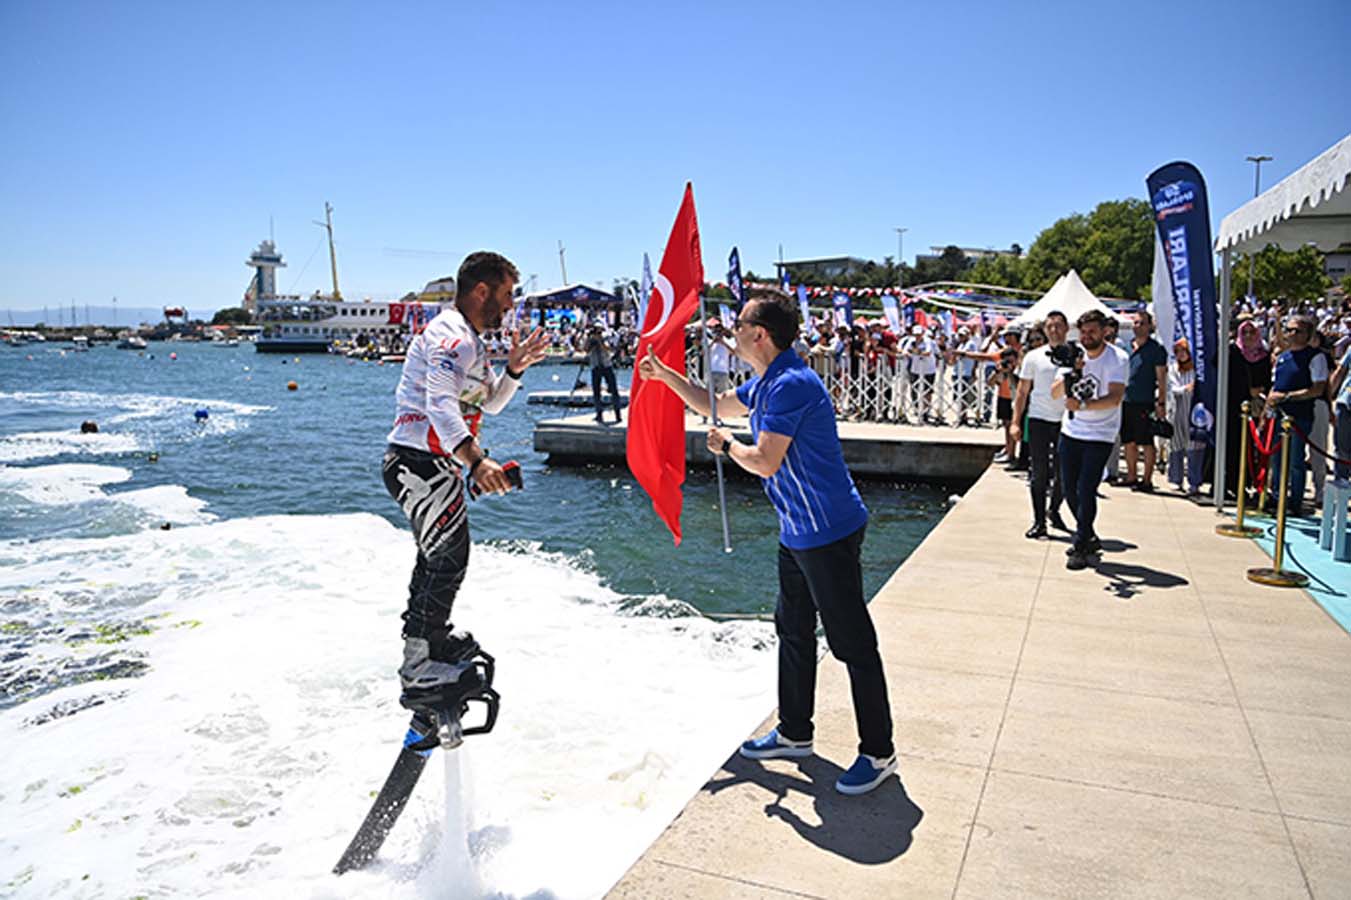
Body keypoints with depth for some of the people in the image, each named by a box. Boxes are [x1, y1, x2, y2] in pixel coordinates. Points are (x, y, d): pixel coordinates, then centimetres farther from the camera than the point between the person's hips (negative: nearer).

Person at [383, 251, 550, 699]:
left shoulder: (468, 339, 16)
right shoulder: (450, 335, -18)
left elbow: (488, 403, 19)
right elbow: (440, 406, -33)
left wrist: (513, 370, 1)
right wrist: (475, 461, -46)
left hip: (434, 464, 11)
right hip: (419, 461, -11)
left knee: (438, 555, 24)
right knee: (449, 558, -9)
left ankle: (429, 638, 43)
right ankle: (419, 666, 0)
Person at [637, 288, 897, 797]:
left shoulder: (791, 384, -22)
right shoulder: (765, 382, 10)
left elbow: (766, 463, -23)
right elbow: (714, 406, 25)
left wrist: (727, 447, -4)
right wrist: (666, 375, 18)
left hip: (828, 532, -11)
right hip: (798, 531, 11)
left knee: (852, 641, 0)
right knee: (793, 630, 19)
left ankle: (878, 753, 13)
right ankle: (794, 734, 34)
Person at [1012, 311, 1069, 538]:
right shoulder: (1034, 357, 5)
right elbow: (1022, 392, 7)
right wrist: (1016, 422, 3)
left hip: (1066, 420, 1)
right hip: (1039, 419, -1)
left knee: (1063, 473, 6)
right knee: (1039, 473, 1)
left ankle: (1054, 511, 30)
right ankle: (1039, 521, 8)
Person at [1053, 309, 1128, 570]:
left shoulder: (1117, 359, -11)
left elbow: (1114, 398, -23)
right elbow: (1055, 392, -2)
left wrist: (1082, 404, -36)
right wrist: (1071, 375, -20)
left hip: (1100, 435, -5)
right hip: (1071, 431, 5)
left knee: (1086, 490, -11)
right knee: (1070, 488, 9)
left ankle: (1081, 548, -1)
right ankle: (1089, 538, 28)